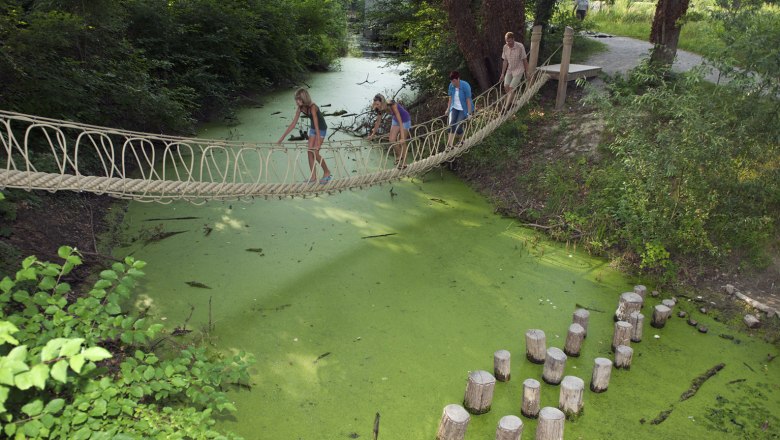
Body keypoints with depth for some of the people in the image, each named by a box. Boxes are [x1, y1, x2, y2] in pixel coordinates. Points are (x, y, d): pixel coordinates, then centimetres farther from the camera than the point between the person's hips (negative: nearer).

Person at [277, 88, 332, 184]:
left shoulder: (312, 107, -31)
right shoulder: (300, 108, -10)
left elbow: (317, 125, -37)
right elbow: (293, 123, -3)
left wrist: (318, 143, -43)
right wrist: (282, 137, -4)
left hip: (321, 129, -7)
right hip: (312, 128, 7)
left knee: (315, 153, -12)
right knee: (310, 152, 2)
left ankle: (327, 173, 7)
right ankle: (313, 177, 8)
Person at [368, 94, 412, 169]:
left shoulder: (392, 105, -38)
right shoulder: (380, 109, -18)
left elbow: (400, 122, -40)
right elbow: (378, 122, -1)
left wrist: (402, 137, -45)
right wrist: (373, 134, 5)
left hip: (404, 120, -6)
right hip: (395, 120, 6)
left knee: (402, 142, -3)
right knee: (392, 140, 0)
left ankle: (404, 163, 11)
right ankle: (399, 156, 24)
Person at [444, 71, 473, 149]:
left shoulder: (465, 86, -23)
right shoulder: (451, 86, -7)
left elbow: (468, 100, -20)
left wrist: (469, 113, -19)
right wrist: (448, 109, 10)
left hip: (463, 109, -4)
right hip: (454, 108, 4)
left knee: (458, 127, -9)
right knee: (452, 125, -12)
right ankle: (449, 145, -11)